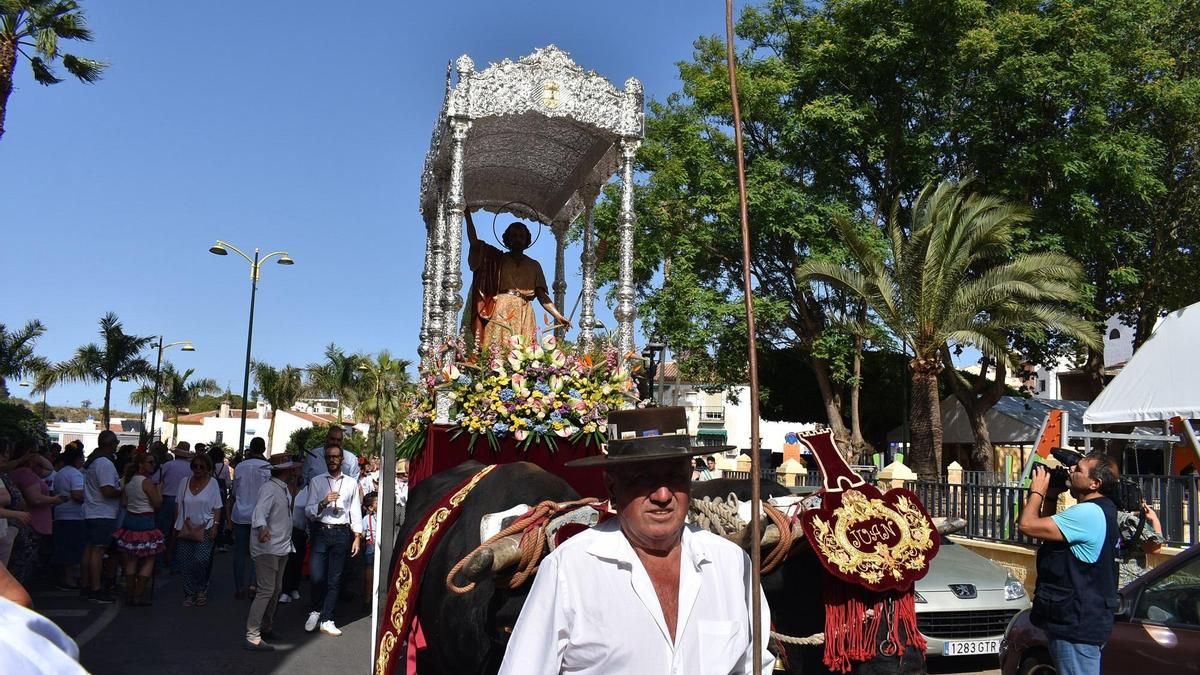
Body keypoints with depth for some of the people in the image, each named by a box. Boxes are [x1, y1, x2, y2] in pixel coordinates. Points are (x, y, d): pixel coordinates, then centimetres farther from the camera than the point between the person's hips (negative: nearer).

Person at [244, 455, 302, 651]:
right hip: (267, 548, -10)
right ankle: (252, 638, -10)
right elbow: (259, 512, -33)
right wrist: (262, 528, -49)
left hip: (281, 547, 10)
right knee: (266, 591, -12)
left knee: (276, 590, 18)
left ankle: (266, 628, 32)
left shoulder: (284, 488, 12)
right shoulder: (269, 489, -19)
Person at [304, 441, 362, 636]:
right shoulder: (316, 481, 6)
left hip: (342, 533, 1)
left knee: (335, 579, 5)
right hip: (321, 532, -1)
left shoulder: (351, 483, 7)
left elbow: (356, 511, 8)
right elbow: (308, 511, 1)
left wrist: (357, 537, 3)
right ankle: (314, 612, 22)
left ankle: (327, 620, 16)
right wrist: (323, 503, -17)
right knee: (317, 576, -4)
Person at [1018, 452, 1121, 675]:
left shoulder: (1089, 513, -23)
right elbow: (1046, 527, 23)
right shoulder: (1097, 510, 13)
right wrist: (1051, 497, 10)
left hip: (1078, 625, -11)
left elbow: (1027, 525, -27)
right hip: (1081, 620, 11)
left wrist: (1037, 491, -11)